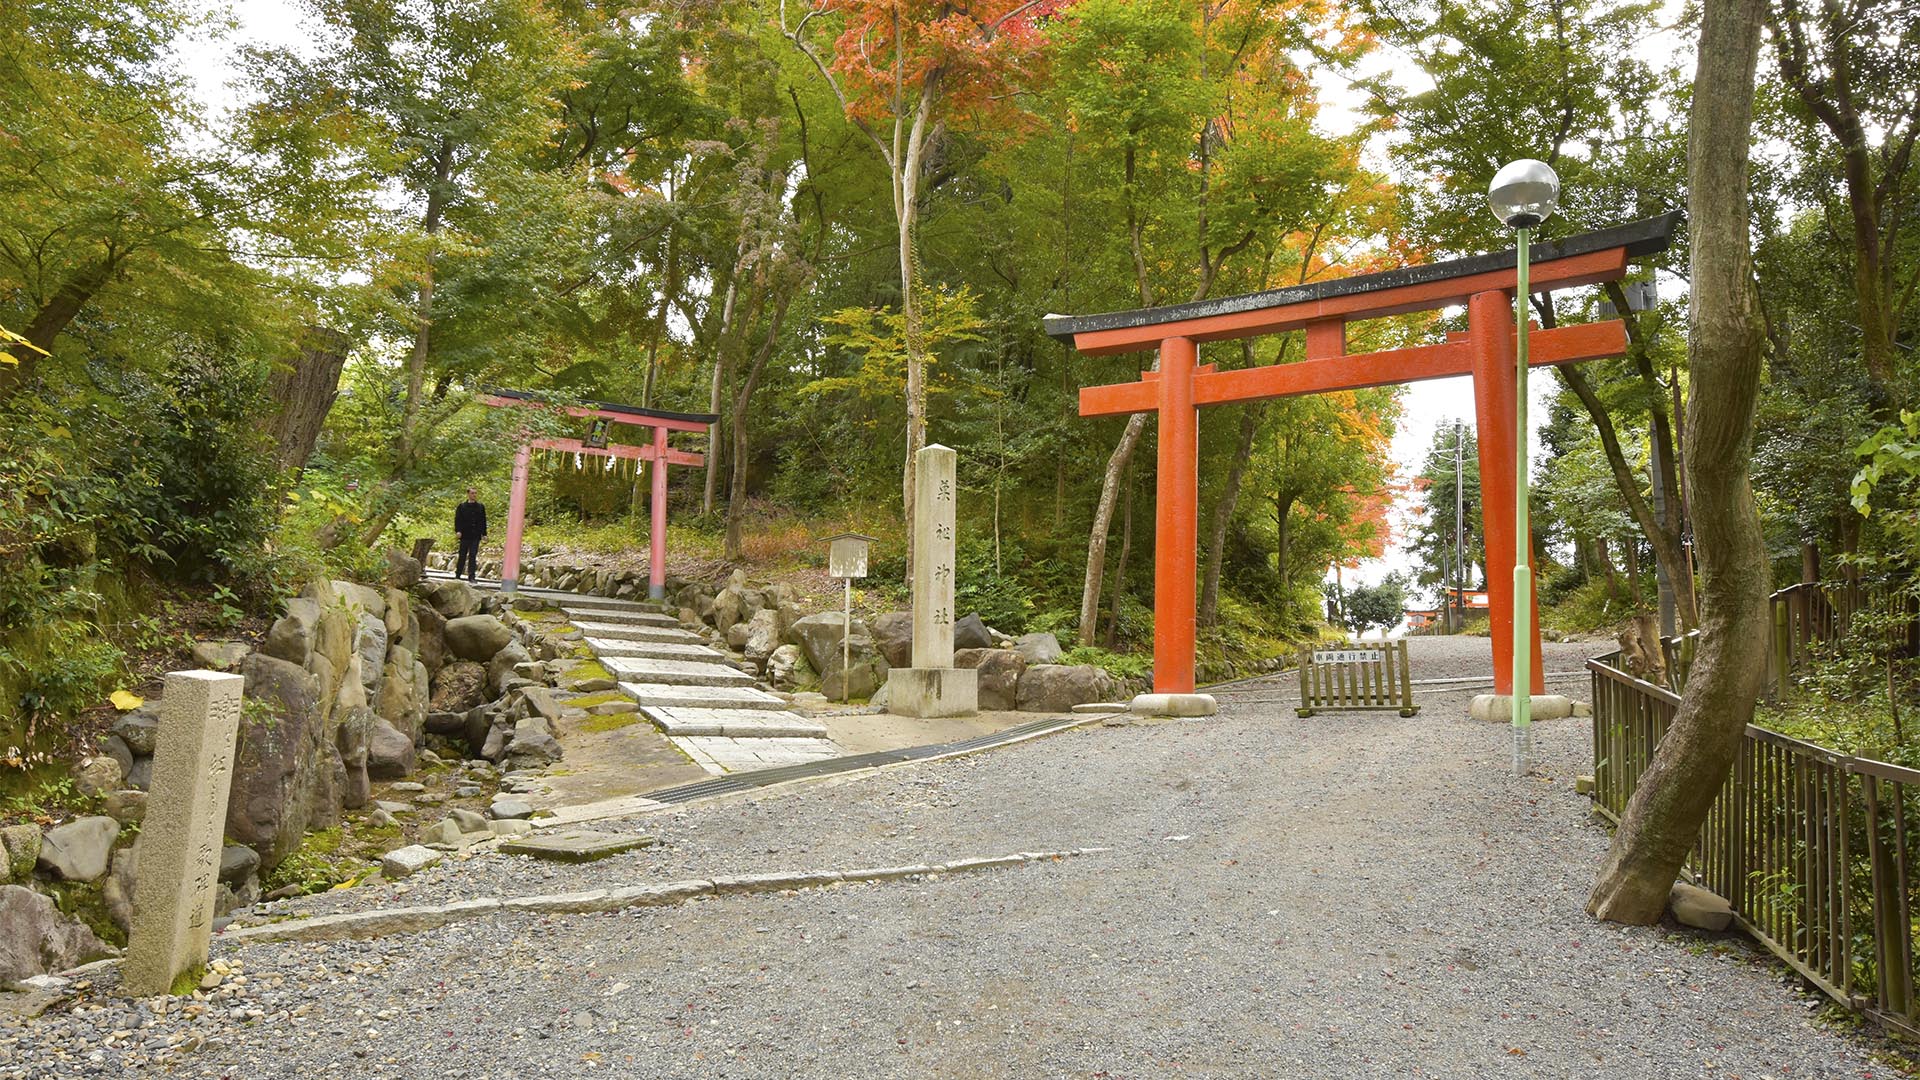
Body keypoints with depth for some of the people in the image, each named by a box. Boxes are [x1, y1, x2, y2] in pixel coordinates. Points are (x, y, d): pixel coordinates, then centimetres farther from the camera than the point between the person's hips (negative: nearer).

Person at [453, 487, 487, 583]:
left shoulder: (480, 507, 10)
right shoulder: (462, 506, 4)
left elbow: (483, 521, 12)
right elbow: (457, 519, 1)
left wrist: (484, 533, 6)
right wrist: (458, 530, -10)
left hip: (476, 536, 1)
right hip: (465, 535, -1)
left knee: (473, 556, -2)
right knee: (462, 556, 5)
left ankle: (471, 576, -1)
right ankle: (458, 574, 16)